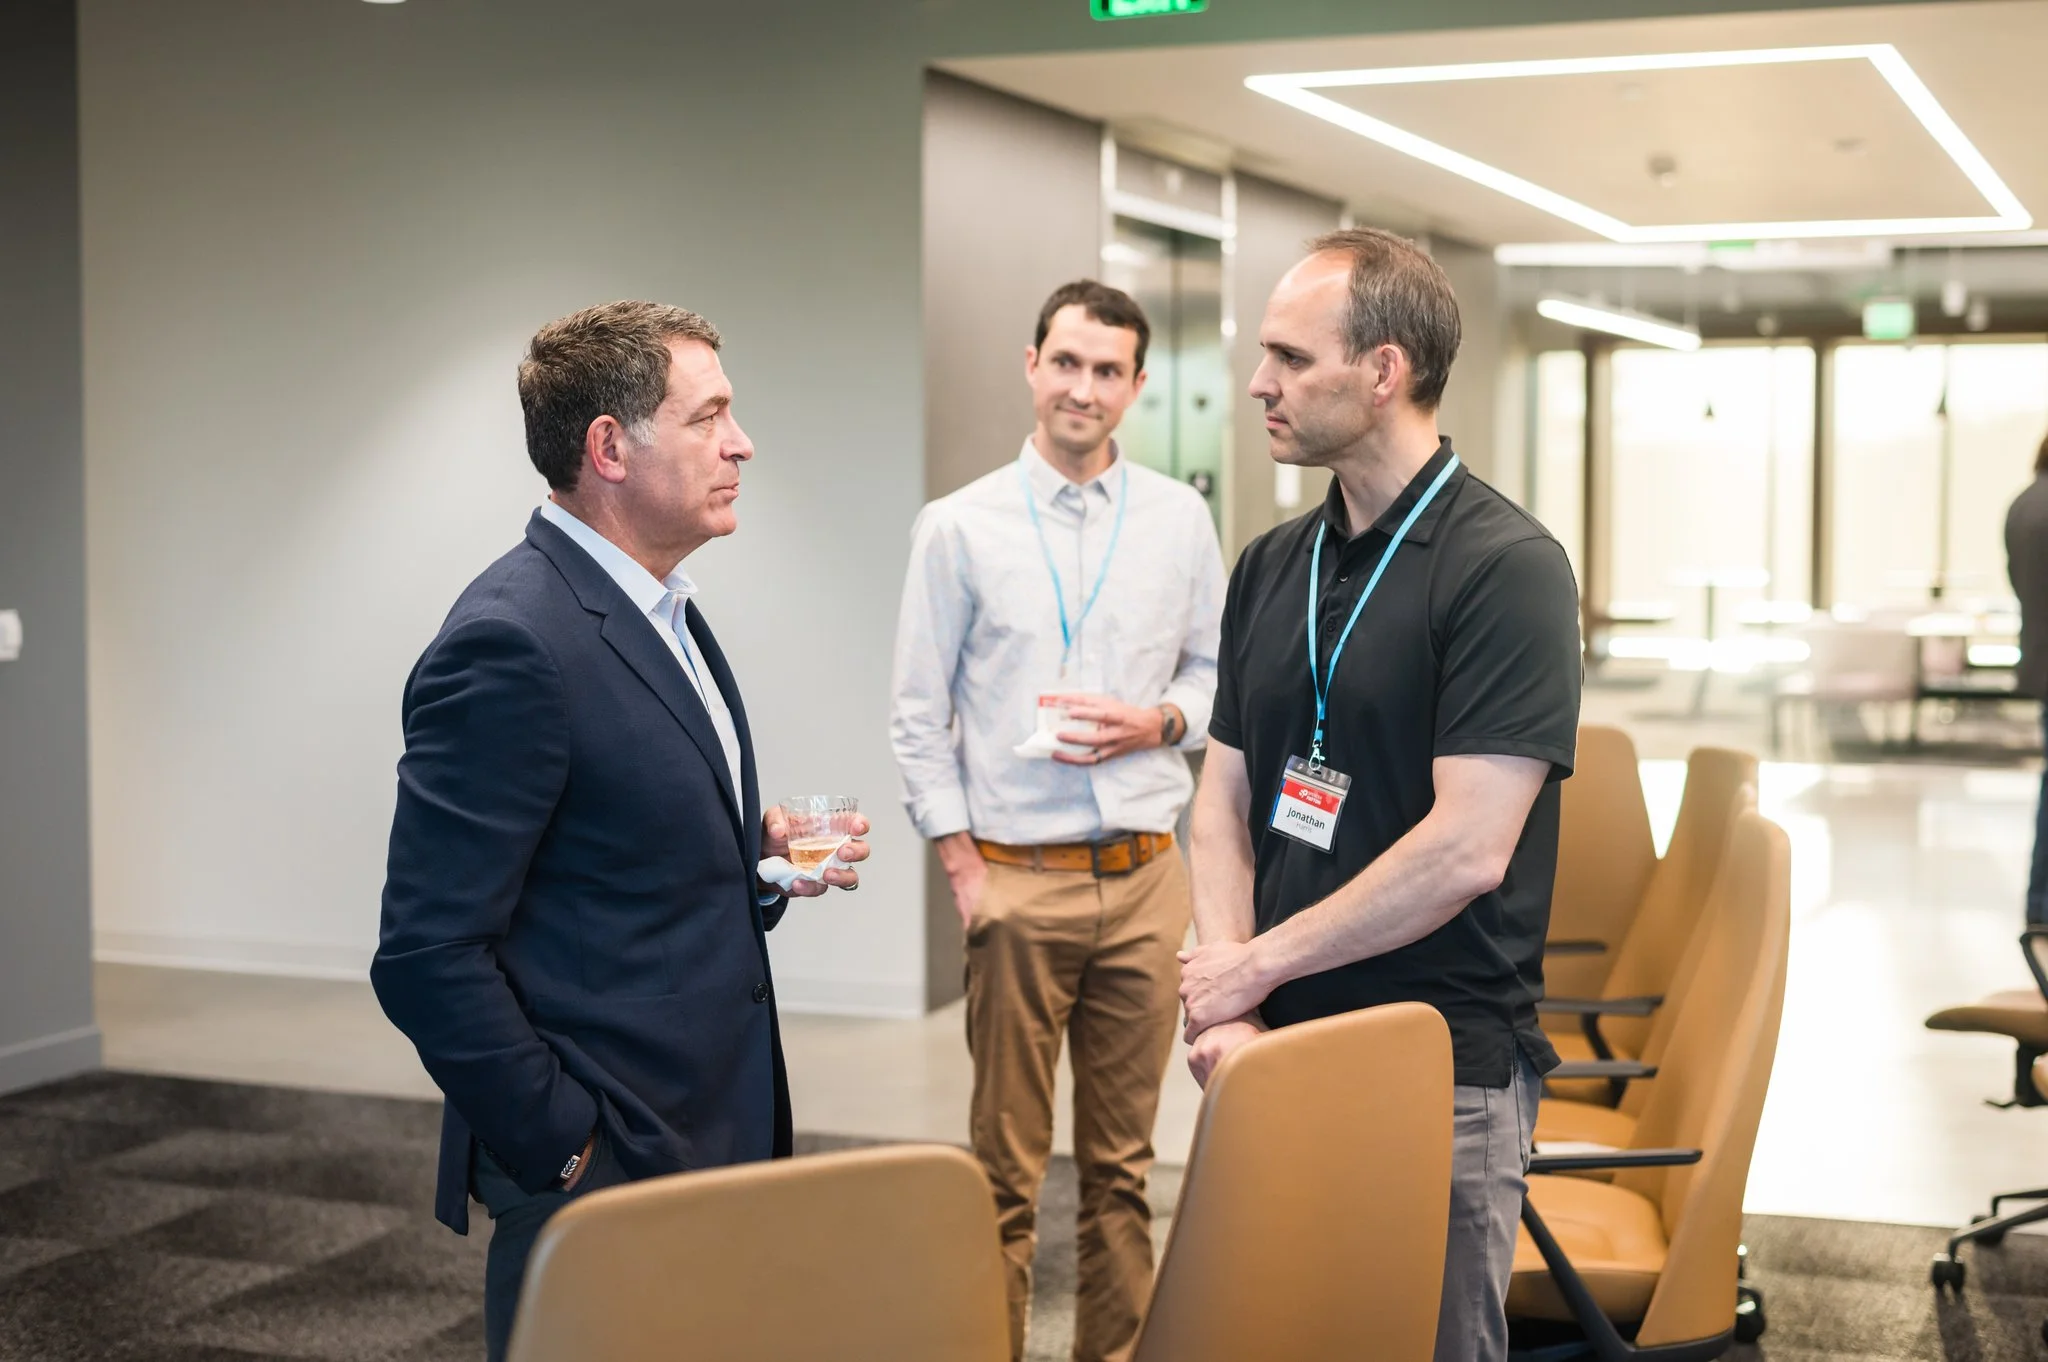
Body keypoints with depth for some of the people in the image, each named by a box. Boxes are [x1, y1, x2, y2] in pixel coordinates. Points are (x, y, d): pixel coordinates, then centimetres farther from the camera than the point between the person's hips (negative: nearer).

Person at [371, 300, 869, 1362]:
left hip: (707, 1144, 9)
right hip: (602, 1180, -9)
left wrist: (761, 857, 2)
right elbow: (428, 956, -21)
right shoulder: (511, 644, -20)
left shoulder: (660, 612, 10)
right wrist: (570, 1151, -17)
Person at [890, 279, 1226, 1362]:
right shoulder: (959, 527, 1)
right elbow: (918, 716, 2)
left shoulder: (1181, 521, 7)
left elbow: (1216, 670, 14)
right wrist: (963, 868, -4)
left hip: (1145, 875, 2)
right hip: (1016, 877, -2)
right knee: (1007, 1168, 3)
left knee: (1122, 1162, 10)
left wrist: (1156, 723, -7)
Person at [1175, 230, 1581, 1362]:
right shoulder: (1272, 566, 10)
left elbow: (1466, 851, -20)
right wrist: (1223, 1002, -5)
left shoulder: (1505, 567, -13)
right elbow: (1224, 798, 9)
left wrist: (1257, 965, -12)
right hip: (1278, 1051, 6)